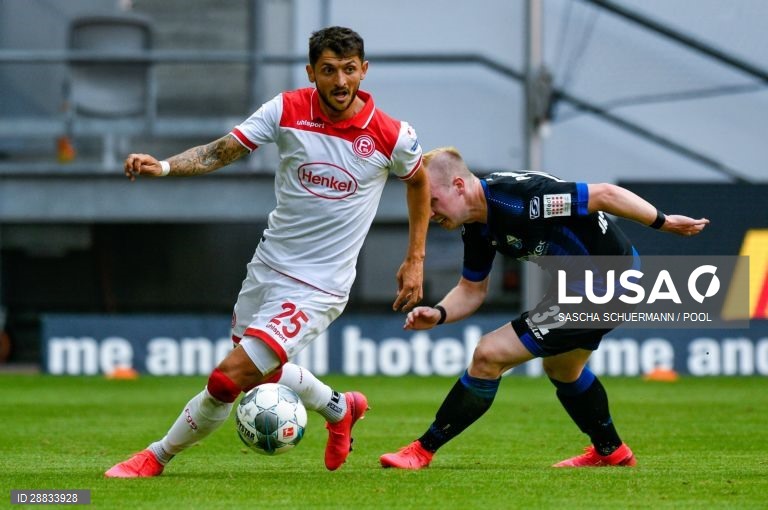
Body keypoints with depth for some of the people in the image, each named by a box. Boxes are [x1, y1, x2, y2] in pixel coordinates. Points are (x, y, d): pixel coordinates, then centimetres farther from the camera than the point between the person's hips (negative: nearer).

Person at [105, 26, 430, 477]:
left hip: (317, 287, -5)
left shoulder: (392, 136, -12)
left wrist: (415, 261, 10)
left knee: (229, 378, -14)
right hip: (268, 266, 5)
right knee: (260, 373, 24)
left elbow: (418, 180, 8)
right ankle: (340, 409, 51)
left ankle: (156, 458, 7)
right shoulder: (287, 110, -9)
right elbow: (222, 151, -12)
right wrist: (164, 166, -30)